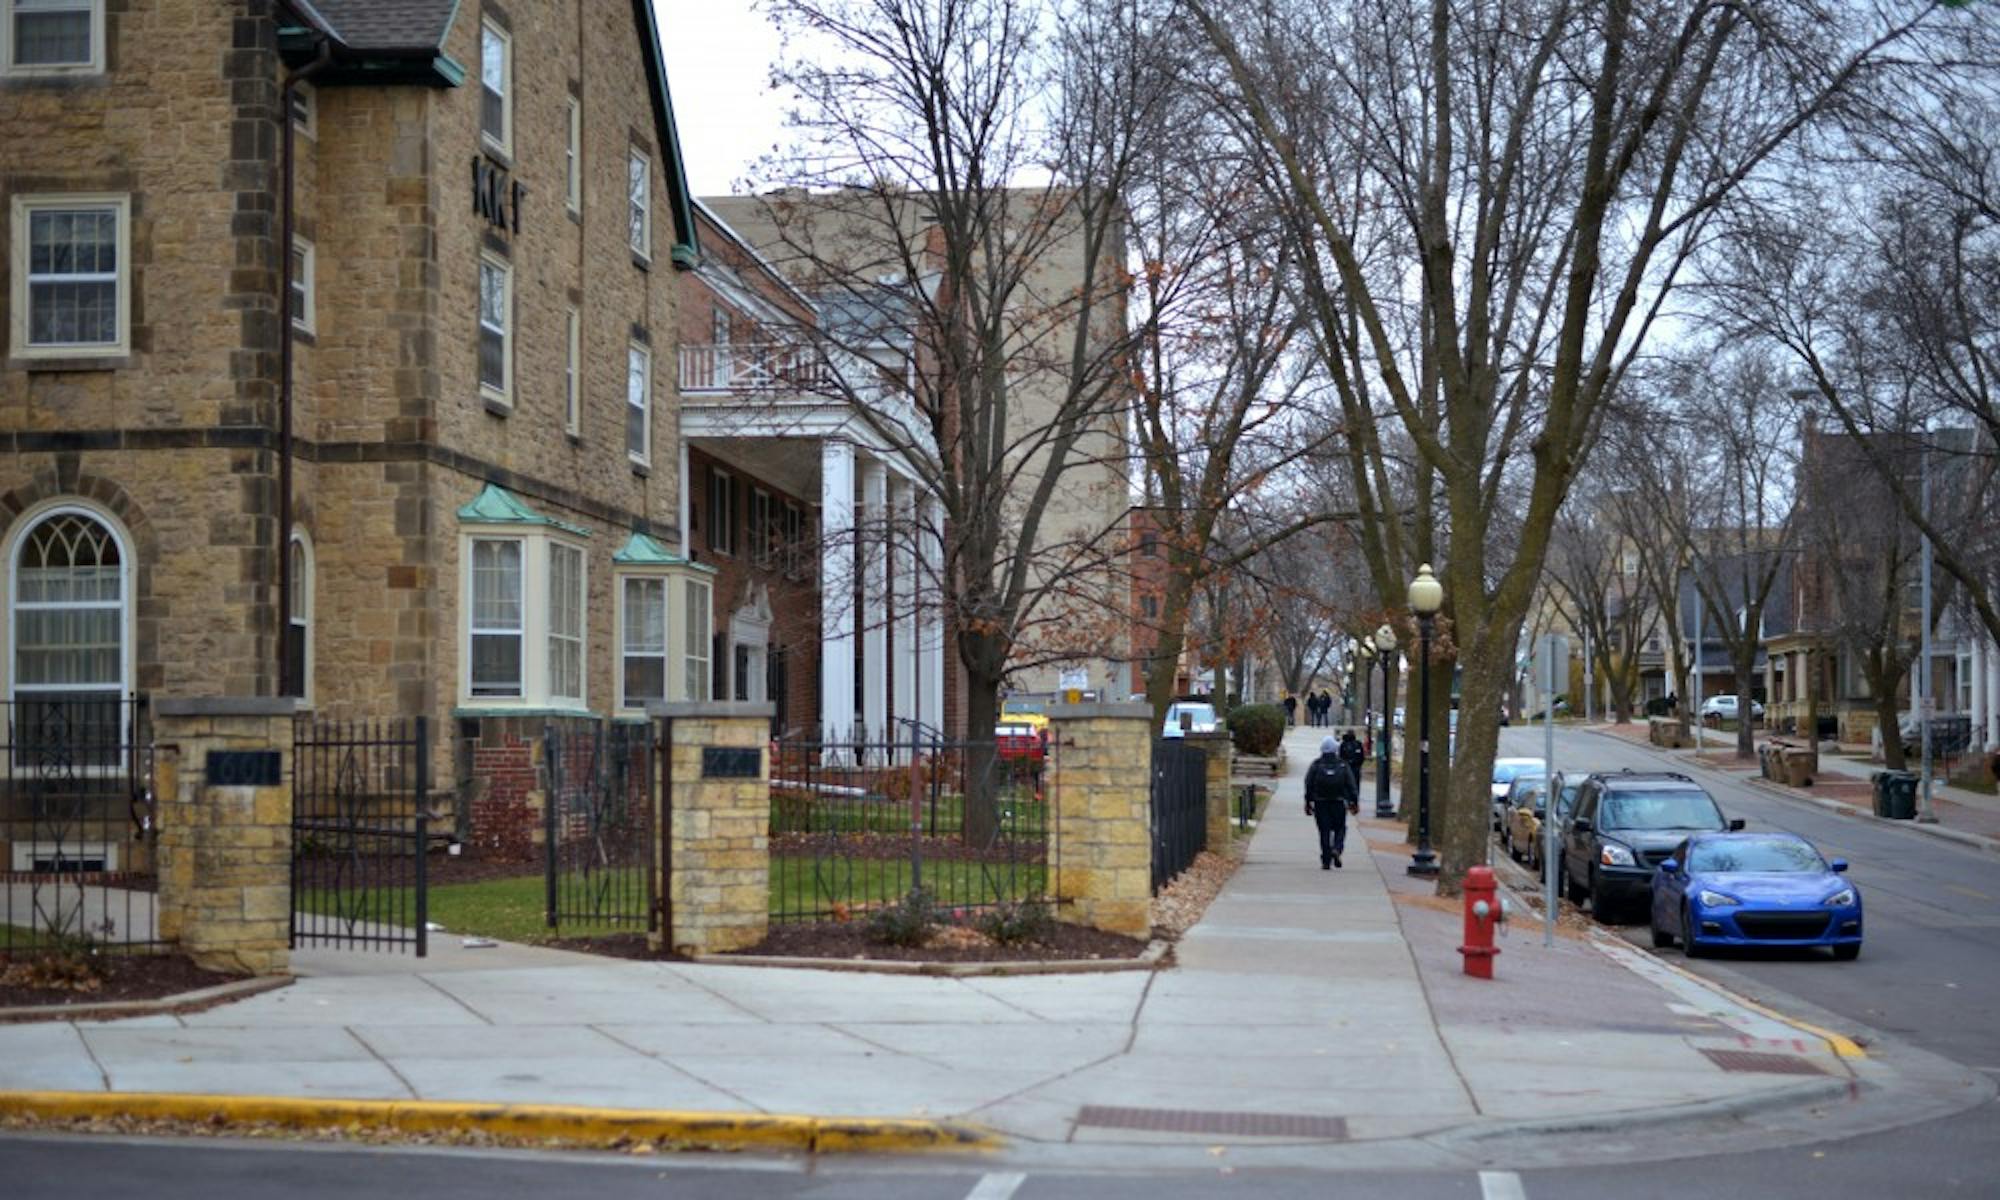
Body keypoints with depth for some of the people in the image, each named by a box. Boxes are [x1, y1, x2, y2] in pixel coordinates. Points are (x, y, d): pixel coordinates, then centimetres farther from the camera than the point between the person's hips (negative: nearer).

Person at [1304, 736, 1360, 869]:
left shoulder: (1316, 765, 0)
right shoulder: (1342, 765, 1)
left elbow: (1308, 785, 1)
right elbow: (1351, 785, 0)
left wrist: (1308, 803, 8)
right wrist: (1354, 802, 5)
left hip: (1320, 803, 0)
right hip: (1339, 802, 0)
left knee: (1324, 831, 3)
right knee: (1340, 829, 12)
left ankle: (1326, 861, 1)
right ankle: (1336, 849, -14)